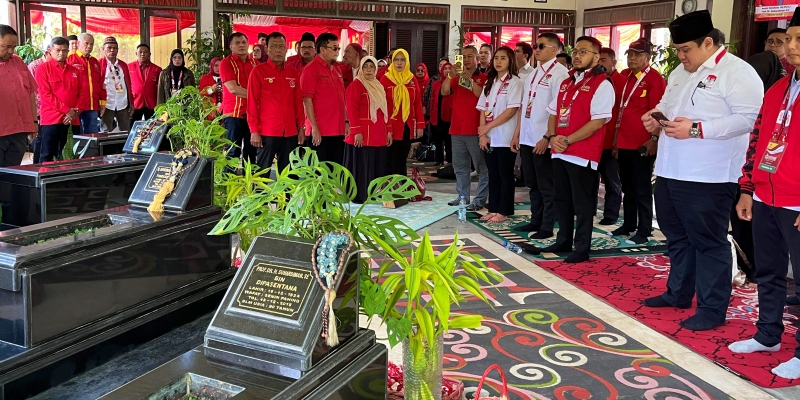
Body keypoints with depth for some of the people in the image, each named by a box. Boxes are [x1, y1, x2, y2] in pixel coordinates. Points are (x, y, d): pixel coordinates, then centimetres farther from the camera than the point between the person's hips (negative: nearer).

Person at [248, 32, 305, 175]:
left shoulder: (293, 72, 10)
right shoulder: (258, 71, -3)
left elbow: (298, 102, 13)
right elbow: (252, 102, -5)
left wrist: (301, 127, 9)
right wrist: (254, 130, -9)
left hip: (290, 132, 4)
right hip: (267, 131, -4)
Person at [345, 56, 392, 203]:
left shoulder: (379, 86, 18)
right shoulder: (356, 84, -6)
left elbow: (384, 110, 20)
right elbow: (352, 110, -14)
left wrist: (388, 130, 14)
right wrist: (356, 131, -20)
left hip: (379, 135, 8)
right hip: (362, 134, -8)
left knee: (377, 166, 10)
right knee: (361, 166, -3)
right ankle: (358, 196, 5)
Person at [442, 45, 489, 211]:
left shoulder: (484, 78, 2)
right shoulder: (457, 78, 15)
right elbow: (444, 92, -1)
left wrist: (470, 80, -17)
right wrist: (450, 75, -13)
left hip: (475, 130, -5)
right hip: (457, 130, 6)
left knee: (482, 168, -3)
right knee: (460, 167, 11)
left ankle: (480, 200, 0)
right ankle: (463, 197, 20)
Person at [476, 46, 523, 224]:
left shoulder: (515, 82, -6)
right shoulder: (489, 83, 14)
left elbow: (512, 110, -15)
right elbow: (483, 110, 10)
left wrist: (487, 127, -13)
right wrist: (482, 134, -2)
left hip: (505, 138, -6)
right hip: (489, 137, 6)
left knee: (505, 174, 1)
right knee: (493, 174, 10)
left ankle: (503, 211, 8)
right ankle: (493, 209, 17)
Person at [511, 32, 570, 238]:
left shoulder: (559, 73, -10)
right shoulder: (532, 74, 15)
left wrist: (547, 138, -19)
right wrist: (517, 134, 13)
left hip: (544, 140, -8)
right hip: (527, 139, 8)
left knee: (547, 186, 2)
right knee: (532, 184, 15)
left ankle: (547, 227, 11)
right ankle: (536, 221, 27)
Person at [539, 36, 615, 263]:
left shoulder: (602, 84, -9)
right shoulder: (565, 83, 16)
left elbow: (597, 122, -17)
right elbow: (553, 113, 17)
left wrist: (568, 140, -17)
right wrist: (552, 137, -2)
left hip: (583, 154, -8)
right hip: (559, 152, 8)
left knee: (582, 203, 1)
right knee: (561, 199, 15)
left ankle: (582, 249, 11)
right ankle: (563, 241, 28)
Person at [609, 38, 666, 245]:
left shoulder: (655, 79, -8)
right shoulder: (623, 78, 14)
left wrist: (654, 138, -16)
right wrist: (615, 139, 17)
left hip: (643, 144, -7)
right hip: (624, 143, 7)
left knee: (642, 189, -1)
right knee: (627, 187, 15)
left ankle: (644, 232, 6)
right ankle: (628, 225, 27)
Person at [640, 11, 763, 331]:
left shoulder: (737, 72, -11)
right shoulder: (680, 73, 16)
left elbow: (748, 118, -21)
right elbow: (666, 104, 28)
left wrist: (697, 129, -25)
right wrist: (655, 116, 5)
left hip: (708, 177, -9)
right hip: (670, 172, 9)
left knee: (708, 242, -1)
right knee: (677, 237, 18)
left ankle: (712, 308, 9)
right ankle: (678, 293, 33)